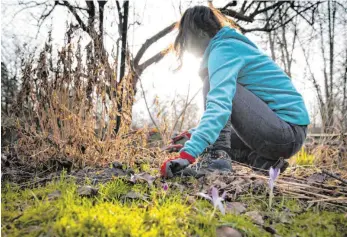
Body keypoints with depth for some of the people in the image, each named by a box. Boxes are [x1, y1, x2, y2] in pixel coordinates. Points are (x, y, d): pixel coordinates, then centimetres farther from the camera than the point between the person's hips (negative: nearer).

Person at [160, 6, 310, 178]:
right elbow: (225, 104, 26)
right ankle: (265, 160, 9)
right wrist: (196, 134, 23)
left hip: (288, 131, -10)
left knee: (213, 83, -13)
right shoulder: (232, 44, 19)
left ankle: (217, 156, -17)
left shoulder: (222, 48, -12)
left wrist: (188, 153, -39)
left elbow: (220, 104, -31)